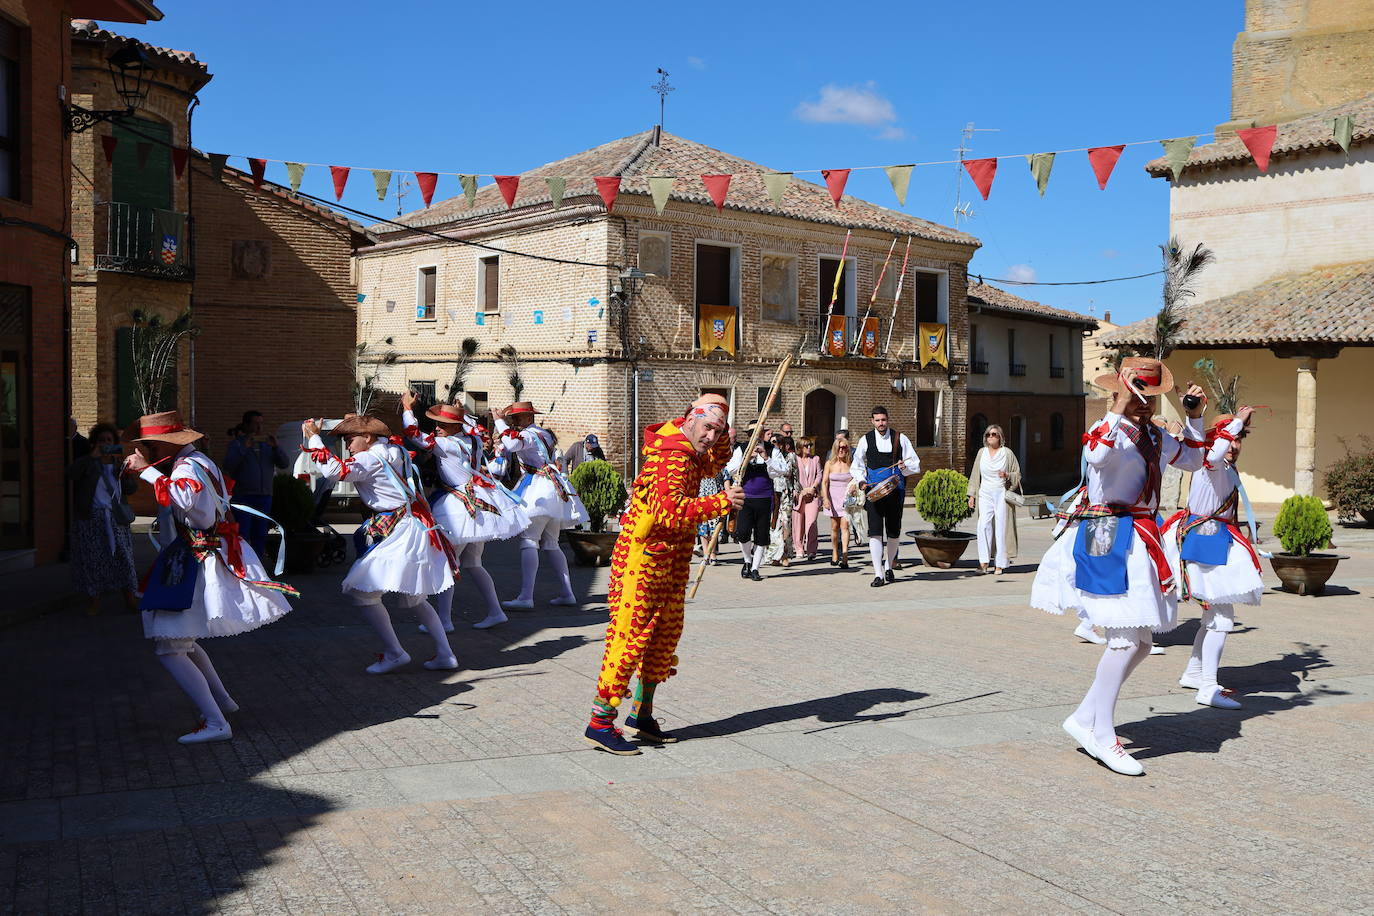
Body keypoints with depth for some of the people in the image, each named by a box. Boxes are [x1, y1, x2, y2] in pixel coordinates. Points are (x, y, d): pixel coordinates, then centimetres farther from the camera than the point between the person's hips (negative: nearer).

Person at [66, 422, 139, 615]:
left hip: (116, 518, 2)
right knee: (92, 559, 0)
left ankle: (129, 599, 9)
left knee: (123, 556, 1)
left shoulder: (119, 463, 12)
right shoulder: (87, 462, 4)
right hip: (91, 518, -2)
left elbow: (132, 488, 4)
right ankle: (95, 602, 9)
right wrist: (92, 456, -21)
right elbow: (70, 474, -15)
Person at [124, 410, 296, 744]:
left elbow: (182, 498, -39)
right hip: (217, 554, 10)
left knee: (169, 649, -9)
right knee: (182, 641, 22)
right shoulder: (200, 460, 14)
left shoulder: (188, 467, -17)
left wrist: (146, 469, -32)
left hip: (203, 563, -10)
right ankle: (222, 701, 31)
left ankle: (215, 723, -12)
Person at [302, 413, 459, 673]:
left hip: (399, 532, -10)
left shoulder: (372, 459, -12)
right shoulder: (393, 452, 13)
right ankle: (445, 653, 15)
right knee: (414, 598, 19)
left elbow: (334, 471, -23)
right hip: (417, 530, 10)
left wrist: (313, 438, -12)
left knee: (361, 591, -6)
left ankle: (394, 653, -4)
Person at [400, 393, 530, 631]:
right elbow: (474, 427, 33)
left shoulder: (448, 445, -14)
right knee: (471, 564, 17)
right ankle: (495, 611, 17)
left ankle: (443, 620, -6)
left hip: (461, 507, -9)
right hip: (481, 503, 9)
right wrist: (463, 411, 44)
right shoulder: (473, 440, 7)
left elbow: (415, 435, -15)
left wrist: (408, 408, -3)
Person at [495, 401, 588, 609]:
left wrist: (500, 422, -13)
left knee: (528, 540, -15)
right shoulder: (546, 434, 22)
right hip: (554, 490, 10)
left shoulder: (529, 434, -6)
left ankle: (526, 597, -24)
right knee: (550, 543, 14)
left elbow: (512, 444, -27)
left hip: (538, 489, -10)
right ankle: (567, 593, 11)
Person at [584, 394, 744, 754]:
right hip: (642, 560, -11)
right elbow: (670, 512, -33)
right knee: (630, 635, -9)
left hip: (670, 563, 11)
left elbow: (715, 463, 34)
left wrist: (721, 435, 14)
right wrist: (721, 502, -36)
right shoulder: (672, 457, -20)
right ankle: (599, 723, -5)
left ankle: (642, 715, 25)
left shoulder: (688, 454, 12)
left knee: (666, 634, 14)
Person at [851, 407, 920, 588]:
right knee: (875, 531, -11)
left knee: (894, 532, 8)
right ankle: (878, 574, -10)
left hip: (895, 490, 1)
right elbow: (856, 466, 15)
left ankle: (889, 566, 30)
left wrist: (905, 467, -13)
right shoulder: (865, 440, 5)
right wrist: (861, 481, -3)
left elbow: (916, 464, 9)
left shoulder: (900, 438, 5)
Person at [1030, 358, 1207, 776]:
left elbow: (1192, 460, 31)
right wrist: (1120, 408, -34)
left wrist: (1194, 417, 22)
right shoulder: (1112, 432, -12)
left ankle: (1085, 718, 20)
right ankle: (1102, 733, 0)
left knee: (1140, 637, 10)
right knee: (1127, 637, -11)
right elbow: (1094, 455, -37)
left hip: (1139, 540, 9)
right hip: (1107, 540, -9)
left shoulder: (1154, 436, 15)